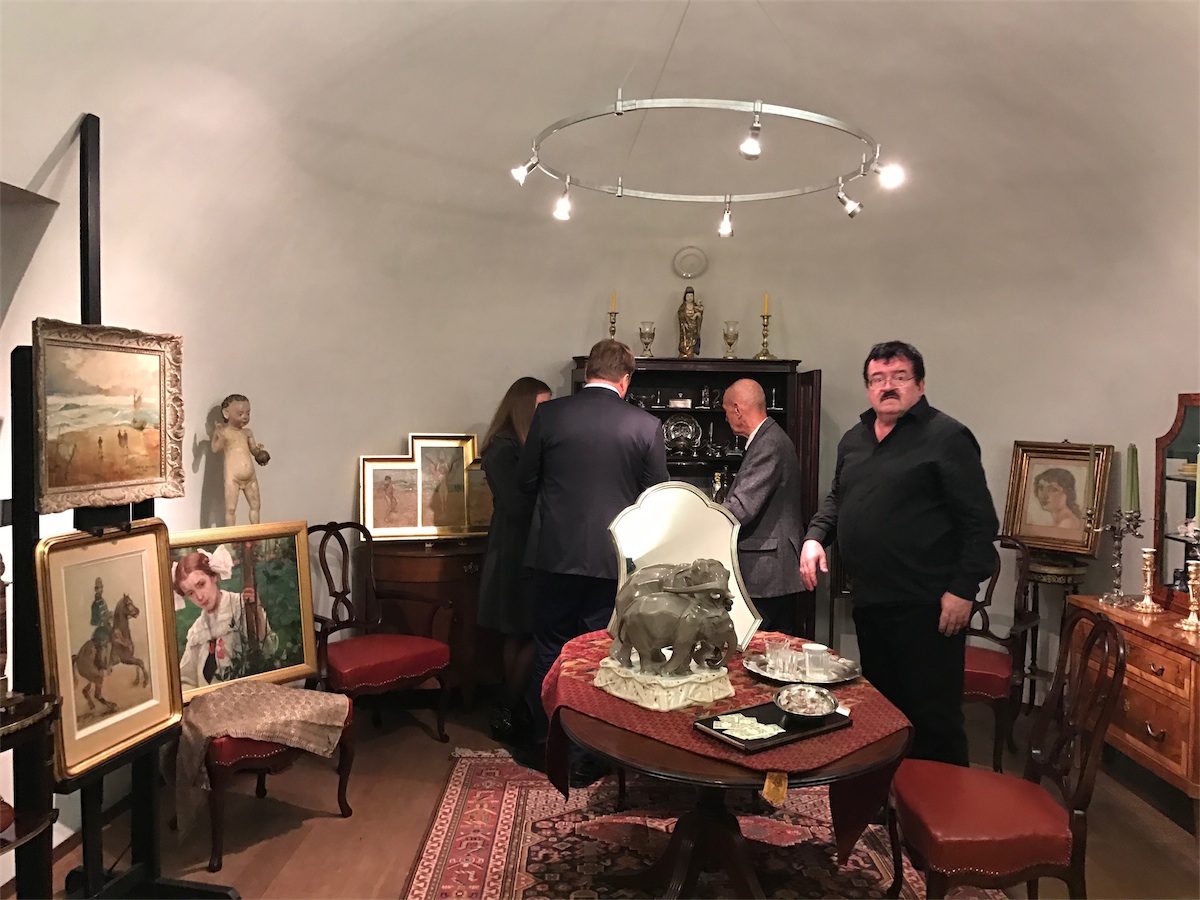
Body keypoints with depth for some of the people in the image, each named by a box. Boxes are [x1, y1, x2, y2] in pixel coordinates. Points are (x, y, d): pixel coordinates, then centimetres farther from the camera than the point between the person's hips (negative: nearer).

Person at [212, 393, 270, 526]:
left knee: (255, 505, 13)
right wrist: (221, 437, -32)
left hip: (250, 477, 6)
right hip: (232, 478, -6)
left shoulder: (247, 433, 10)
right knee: (231, 508, -3)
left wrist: (259, 450, -6)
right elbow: (215, 449, -15)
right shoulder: (222, 431, -5)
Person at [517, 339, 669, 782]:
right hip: (614, 558, 0)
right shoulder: (645, 425, -6)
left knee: (551, 650, 16)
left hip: (558, 552, 1)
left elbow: (526, 480, 3)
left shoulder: (549, 414, -5)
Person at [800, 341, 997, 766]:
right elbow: (836, 499, 26)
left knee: (933, 715, 0)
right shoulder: (854, 440, 14)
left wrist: (963, 590, -16)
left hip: (925, 606, -7)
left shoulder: (946, 437, -8)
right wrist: (814, 537, 8)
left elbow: (980, 521, -11)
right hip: (869, 601, 8)